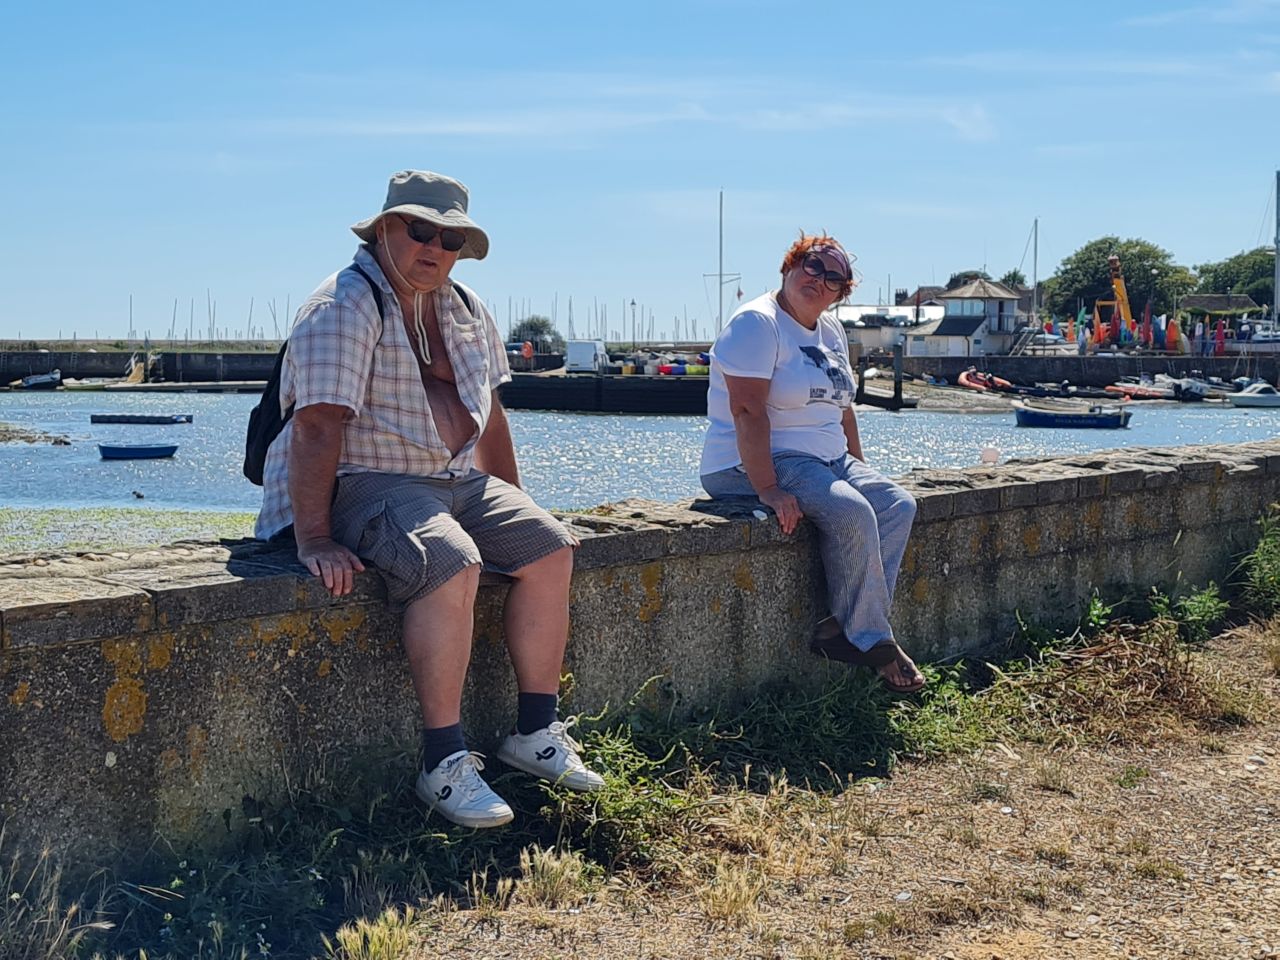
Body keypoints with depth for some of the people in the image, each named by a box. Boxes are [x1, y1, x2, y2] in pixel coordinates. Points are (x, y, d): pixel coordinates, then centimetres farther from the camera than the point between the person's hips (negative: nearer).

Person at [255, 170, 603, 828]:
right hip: (362, 484, -8)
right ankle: (445, 765, -25)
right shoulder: (345, 306, -14)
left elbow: (488, 414, 20)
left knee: (550, 547, -6)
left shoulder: (465, 310, 13)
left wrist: (512, 509, 19)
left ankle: (536, 734, 2)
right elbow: (316, 426, -23)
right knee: (451, 566, -33)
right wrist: (313, 540, -30)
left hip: (457, 480, 9)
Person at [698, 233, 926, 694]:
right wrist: (768, 489, -31)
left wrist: (861, 471, 14)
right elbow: (748, 411, -24)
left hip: (828, 460, 10)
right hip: (758, 465, -10)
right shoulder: (757, 323, -15)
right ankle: (871, 640, -12)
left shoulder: (831, 331, 14)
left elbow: (841, 406, 22)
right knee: (853, 514, -28)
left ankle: (842, 629, -14)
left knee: (899, 505, -7)